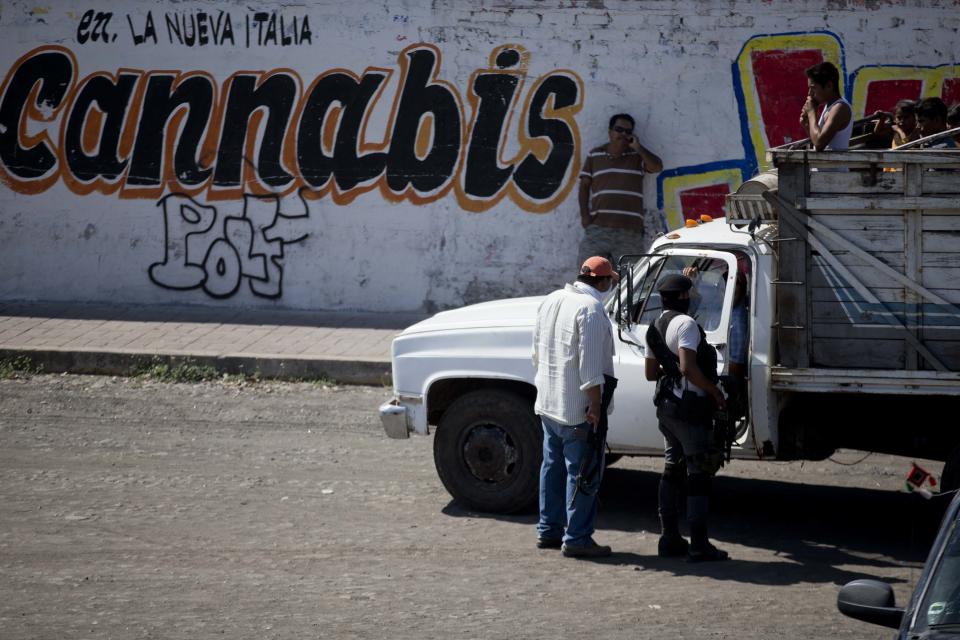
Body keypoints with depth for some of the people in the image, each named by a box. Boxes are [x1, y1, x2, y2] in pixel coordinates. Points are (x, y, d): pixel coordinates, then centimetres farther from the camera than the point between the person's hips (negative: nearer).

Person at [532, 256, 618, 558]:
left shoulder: (551, 300, 9)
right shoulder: (590, 308, -19)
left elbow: (537, 351, 18)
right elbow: (590, 363, -22)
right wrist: (595, 405, -20)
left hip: (548, 402, 9)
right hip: (577, 407, -9)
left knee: (553, 466, 17)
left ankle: (548, 530, 24)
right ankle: (576, 538, -1)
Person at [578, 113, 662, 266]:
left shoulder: (638, 156, 10)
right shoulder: (594, 155, 11)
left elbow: (657, 166, -7)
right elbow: (584, 185, 11)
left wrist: (637, 147, -7)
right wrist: (584, 214, 0)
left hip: (629, 229, 0)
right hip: (598, 226, 0)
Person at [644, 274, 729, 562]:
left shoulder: (655, 328, 14)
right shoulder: (685, 324, -16)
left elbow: (650, 372, 19)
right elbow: (688, 368, -26)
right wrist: (715, 392, -17)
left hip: (666, 406, 9)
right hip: (689, 407, -9)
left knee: (672, 469, 15)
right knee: (698, 474, -5)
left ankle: (669, 538, 17)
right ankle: (699, 545, -5)